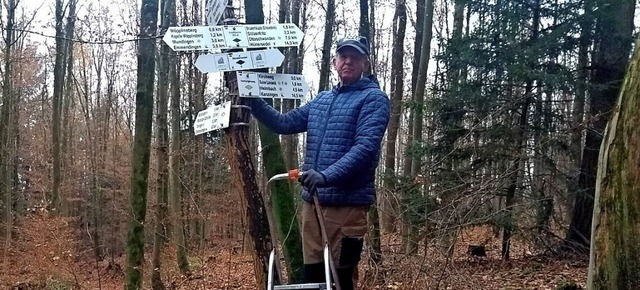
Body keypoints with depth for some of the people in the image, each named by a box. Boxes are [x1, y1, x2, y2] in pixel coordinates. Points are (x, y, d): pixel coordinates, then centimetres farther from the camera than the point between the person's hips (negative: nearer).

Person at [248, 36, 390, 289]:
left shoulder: (373, 98, -3)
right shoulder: (321, 99, 19)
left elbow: (366, 147, -17)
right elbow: (284, 123, 19)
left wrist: (327, 176, -29)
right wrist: (253, 100, 6)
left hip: (347, 203, -7)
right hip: (312, 200, 7)